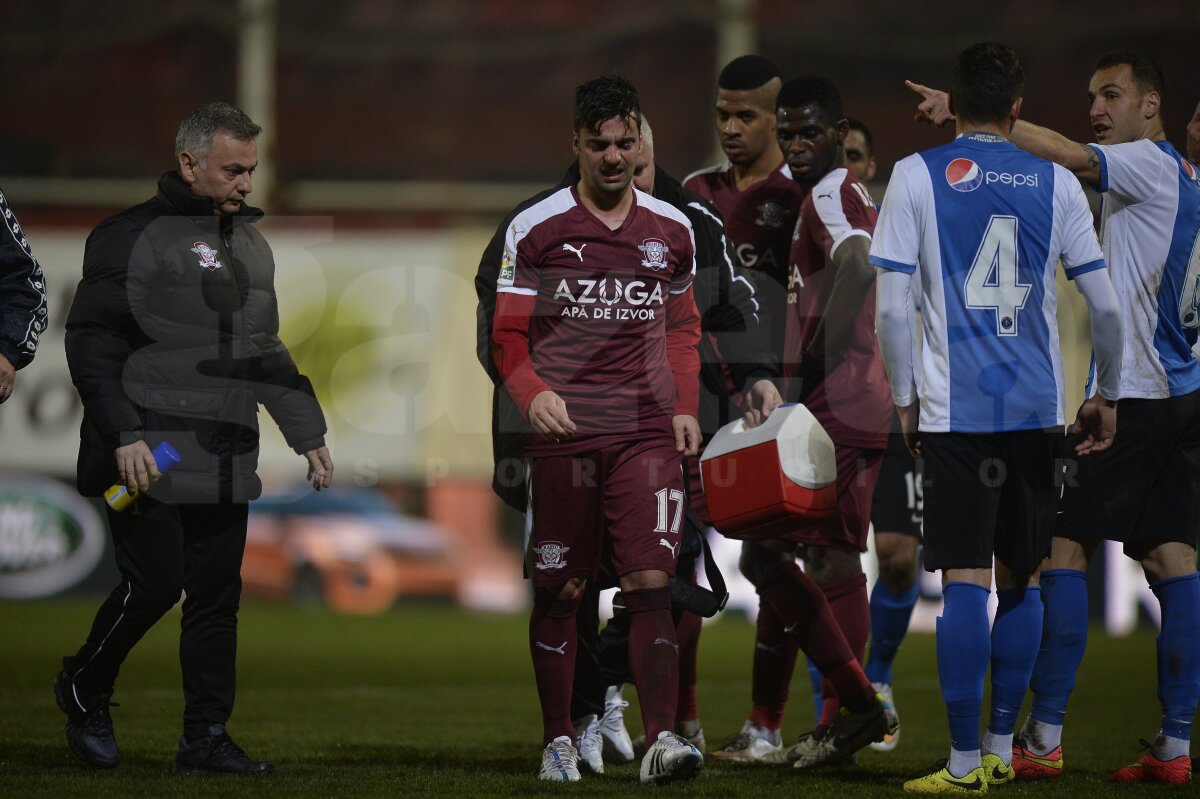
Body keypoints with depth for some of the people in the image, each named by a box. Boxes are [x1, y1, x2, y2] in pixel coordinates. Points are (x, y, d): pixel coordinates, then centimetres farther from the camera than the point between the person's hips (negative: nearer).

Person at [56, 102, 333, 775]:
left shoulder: (252, 245, 18)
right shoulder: (133, 237, -5)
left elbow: (266, 351, 27)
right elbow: (92, 342, -9)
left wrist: (308, 432, 22)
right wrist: (123, 435, -16)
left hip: (226, 461, 7)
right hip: (150, 459, -7)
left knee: (217, 598, 4)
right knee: (154, 584, -10)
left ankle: (207, 738, 9)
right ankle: (85, 691, 14)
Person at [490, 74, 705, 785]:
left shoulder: (672, 230, 11)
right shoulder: (534, 230, 2)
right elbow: (508, 334, 4)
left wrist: (686, 406, 9)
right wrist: (533, 394, -15)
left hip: (648, 433, 1)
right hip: (562, 434, -1)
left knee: (652, 581, -10)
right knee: (560, 592, 4)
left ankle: (662, 738, -15)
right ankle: (559, 740, 15)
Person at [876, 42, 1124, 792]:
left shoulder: (917, 176, -1)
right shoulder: (1057, 183, 5)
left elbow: (894, 307, -5)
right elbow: (1106, 307, 4)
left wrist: (906, 401, 5)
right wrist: (1108, 396, 17)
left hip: (955, 412, -2)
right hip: (1038, 412, 2)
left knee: (966, 581, -3)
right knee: (1022, 581, 12)